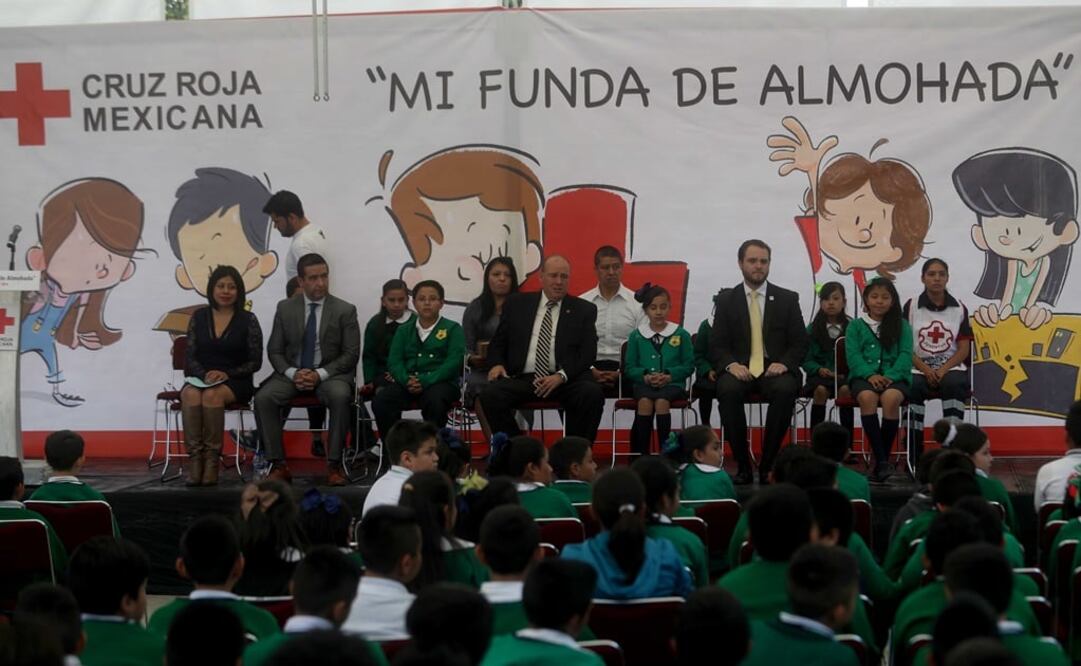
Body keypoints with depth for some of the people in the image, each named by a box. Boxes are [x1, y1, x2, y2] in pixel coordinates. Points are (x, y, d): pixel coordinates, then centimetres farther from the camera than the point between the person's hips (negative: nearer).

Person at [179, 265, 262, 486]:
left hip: (235, 382, -2)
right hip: (199, 378, 2)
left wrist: (226, 374, -13)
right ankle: (194, 457, -35)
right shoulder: (199, 317, 10)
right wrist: (205, 375, -13)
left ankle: (211, 458, -32)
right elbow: (190, 357, 7)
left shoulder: (247, 320, 4)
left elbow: (255, 362, 1)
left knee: (212, 395, -35)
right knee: (190, 394, -33)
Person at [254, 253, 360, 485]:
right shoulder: (285, 309, 6)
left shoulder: (345, 311, 0)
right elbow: (274, 351, 7)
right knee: (263, 398, -26)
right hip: (292, 373, 2)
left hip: (330, 374, -2)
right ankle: (278, 465, -19)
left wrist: (320, 374, -16)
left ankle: (334, 465, -27)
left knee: (340, 396, -36)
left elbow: (351, 354, -2)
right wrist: (292, 373, -14)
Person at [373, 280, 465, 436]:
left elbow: (454, 361, -4)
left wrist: (425, 381, -17)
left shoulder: (452, 329, 10)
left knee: (435, 401, -38)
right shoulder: (404, 331, 21)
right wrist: (407, 380, -14)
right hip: (407, 383, 3)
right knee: (380, 401, -26)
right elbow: (394, 361, 9)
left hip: (440, 382, -3)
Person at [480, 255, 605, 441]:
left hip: (566, 380, -1)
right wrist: (497, 364, -4)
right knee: (489, 394, -27)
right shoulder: (516, 304, 17)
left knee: (592, 393, -31)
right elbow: (497, 343, 19)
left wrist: (562, 375, -13)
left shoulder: (584, 310, 13)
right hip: (522, 378, 1)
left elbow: (588, 352, 4)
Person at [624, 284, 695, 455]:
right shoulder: (636, 335, 10)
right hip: (644, 383, 1)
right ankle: (643, 454, -29)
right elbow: (630, 367, 9)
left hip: (672, 383, -1)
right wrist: (645, 376, -12)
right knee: (645, 401, -32)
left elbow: (689, 365, 5)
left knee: (661, 401, -34)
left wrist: (669, 375, -12)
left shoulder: (681, 334, 7)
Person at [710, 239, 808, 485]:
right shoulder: (726, 299, 10)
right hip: (739, 370, 0)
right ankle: (742, 465, -23)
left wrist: (784, 364, -13)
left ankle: (768, 465, -23)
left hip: (774, 371, 0)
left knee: (786, 390, -35)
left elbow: (800, 344, 7)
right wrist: (731, 364, -16)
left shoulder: (788, 299, 10)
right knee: (728, 389, -34)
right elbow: (716, 345, 6)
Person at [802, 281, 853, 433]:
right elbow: (806, 359, 3)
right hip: (820, 375, 0)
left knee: (845, 389, -33)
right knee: (821, 390, -32)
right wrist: (819, 369, -15)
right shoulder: (812, 329, 6)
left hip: (845, 375, 0)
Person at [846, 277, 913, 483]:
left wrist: (890, 376, -16)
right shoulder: (855, 325, 14)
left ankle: (883, 459, -26)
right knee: (867, 397, -35)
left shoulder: (902, 326, 14)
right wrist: (870, 375, -17)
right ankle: (881, 460, -34)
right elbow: (853, 355, 1)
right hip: (864, 376, 0)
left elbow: (905, 355, 2)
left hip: (894, 376, 0)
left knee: (891, 398, -35)